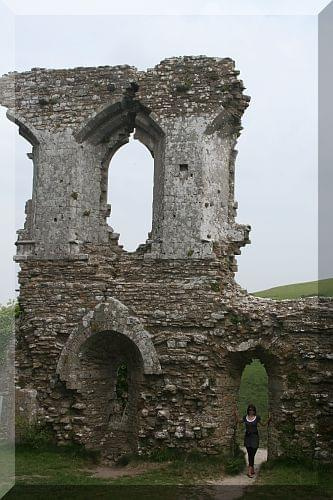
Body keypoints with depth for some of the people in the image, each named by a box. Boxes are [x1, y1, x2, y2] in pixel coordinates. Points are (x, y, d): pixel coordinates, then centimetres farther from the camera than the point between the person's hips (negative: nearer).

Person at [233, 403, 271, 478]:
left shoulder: (257, 417, -4)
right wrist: (236, 415, 11)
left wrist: (268, 419, -5)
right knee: (249, 454, 7)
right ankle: (252, 470, 18)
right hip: (247, 437, 3)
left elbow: (263, 424, 8)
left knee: (252, 454, -10)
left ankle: (249, 471, -12)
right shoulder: (245, 417, 3)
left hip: (254, 437, -3)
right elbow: (239, 421, 20)